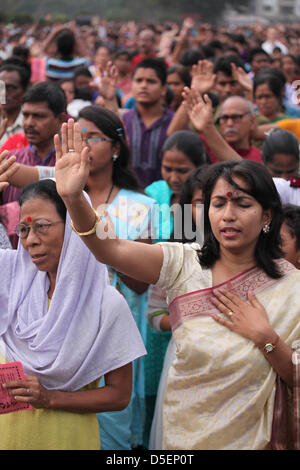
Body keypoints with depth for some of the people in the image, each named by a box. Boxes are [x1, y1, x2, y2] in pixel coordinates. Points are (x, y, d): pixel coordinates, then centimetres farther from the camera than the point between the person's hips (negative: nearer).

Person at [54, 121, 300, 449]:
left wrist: (265, 337, -22)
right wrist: (73, 198, -40)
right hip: (182, 434, 1)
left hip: (253, 438, -1)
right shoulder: (184, 265, -8)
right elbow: (110, 250, -25)